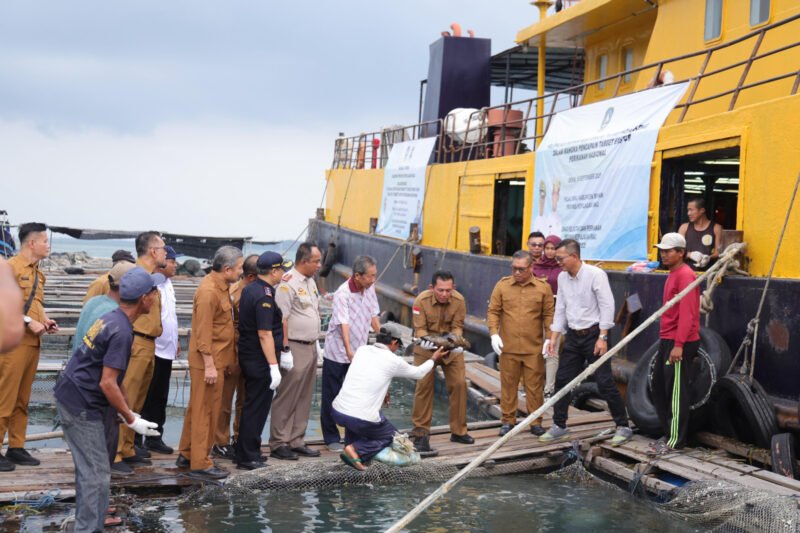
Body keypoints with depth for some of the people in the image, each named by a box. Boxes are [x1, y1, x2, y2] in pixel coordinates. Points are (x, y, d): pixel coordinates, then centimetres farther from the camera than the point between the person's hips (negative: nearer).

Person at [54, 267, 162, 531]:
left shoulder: (113, 319, 9)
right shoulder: (122, 331, -22)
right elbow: (107, 383, -24)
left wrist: (126, 411, 16)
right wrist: (132, 420, -16)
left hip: (76, 398, 10)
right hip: (82, 407, -10)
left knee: (91, 469, 21)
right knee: (97, 475, -8)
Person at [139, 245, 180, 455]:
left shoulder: (168, 284, 12)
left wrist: (176, 340, 21)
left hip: (166, 350, 9)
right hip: (153, 350, -9)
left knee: (160, 397, 15)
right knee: (146, 397, -2)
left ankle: (155, 437, 24)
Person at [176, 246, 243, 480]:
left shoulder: (220, 287, 11)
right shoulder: (208, 292, -20)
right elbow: (203, 333, -22)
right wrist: (209, 365, -23)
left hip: (215, 360, 10)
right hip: (208, 362, -10)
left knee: (197, 408, 17)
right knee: (205, 411, -3)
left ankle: (186, 455, 27)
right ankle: (200, 464, 4)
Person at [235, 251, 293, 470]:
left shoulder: (250, 289, 10)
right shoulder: (264, 296, -20)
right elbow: (264, 334, -24)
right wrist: (273, 366, -23)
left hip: (248, 356, 10)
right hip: (260, 361, -10)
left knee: (252, 405, 18)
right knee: (257, 407, -1)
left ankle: (248, 452, 27)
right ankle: (248, 458, 5)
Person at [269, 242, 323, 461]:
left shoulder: (310, 281, 15)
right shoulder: (289, 282, -14)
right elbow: (281, 318, -18)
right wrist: (285, 350, -21)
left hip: (311, 347, 9)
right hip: (295, 348, -9)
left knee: (304, 399, 12)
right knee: (287, 399, -4)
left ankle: (296, 441, 19)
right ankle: (279, 444, 3)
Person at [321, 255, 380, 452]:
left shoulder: (369, 289, -1)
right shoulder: (343, 294, -22)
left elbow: (373, 316, 10)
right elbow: (344, 324, -31)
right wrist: (349, 351, -40)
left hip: (359, 353, 6)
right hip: (337, 353, -6)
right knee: (331, 397, 5)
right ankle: (331, 438, 16)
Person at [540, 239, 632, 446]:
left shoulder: (595, 274, -14)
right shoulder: (562, 277, 7)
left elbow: (607, 306, -16)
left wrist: (602, 338, -19)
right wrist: (554, 337, 8)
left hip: (593, 334, -7)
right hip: (573, 336, 7)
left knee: (605, 382, -6)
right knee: (562, 380, 7)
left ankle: (623, 427, 5)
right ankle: (559, 426, 18)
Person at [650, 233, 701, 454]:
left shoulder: (685, 275, -14)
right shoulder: (673, 274, 16)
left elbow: (686, 313, -21)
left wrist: (679, 344, -24)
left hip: (680, 343, -10)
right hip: (667, 340, 10)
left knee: (676, 392, -3)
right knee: (659, 387, 14)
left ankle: (675, 441, 4)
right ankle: (669, 434, 24)